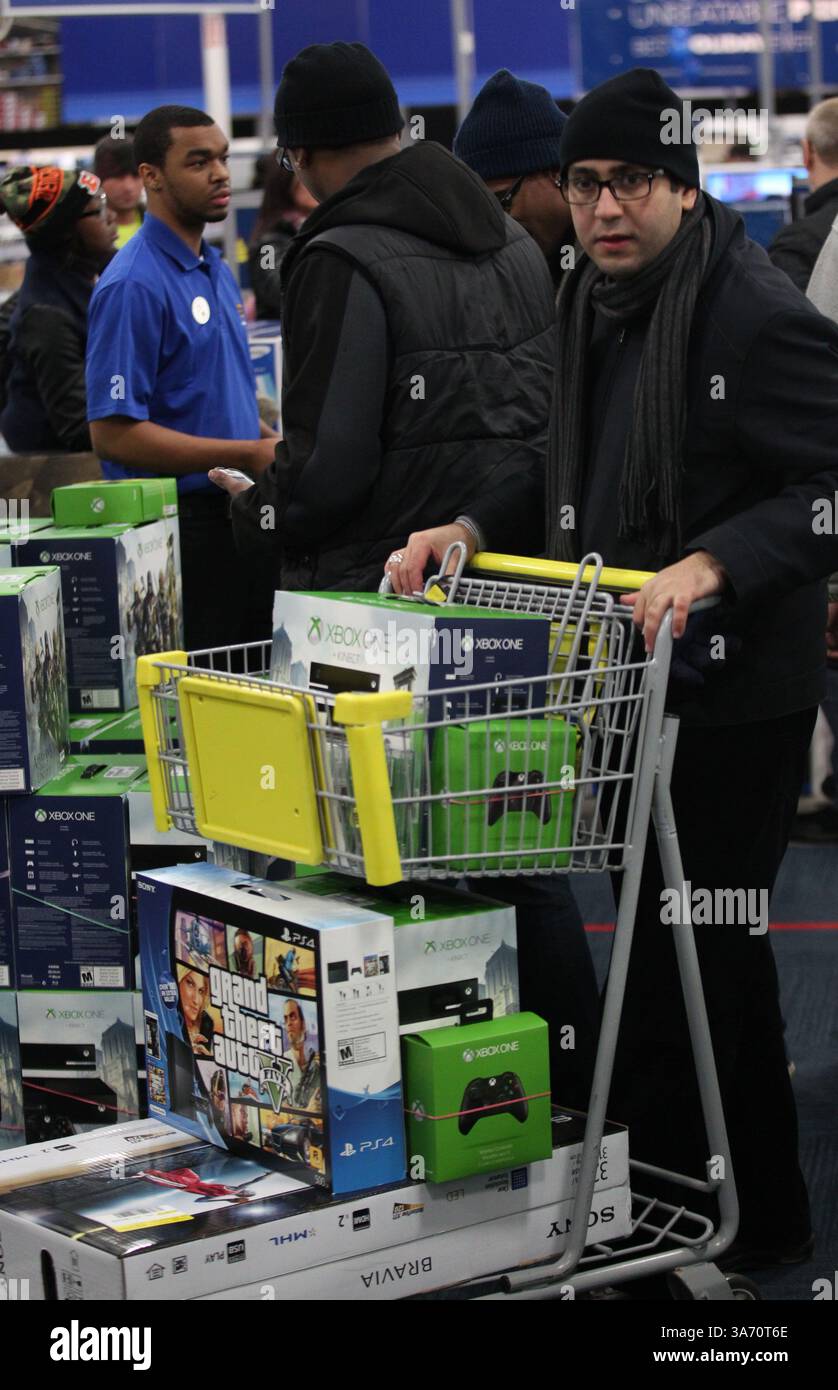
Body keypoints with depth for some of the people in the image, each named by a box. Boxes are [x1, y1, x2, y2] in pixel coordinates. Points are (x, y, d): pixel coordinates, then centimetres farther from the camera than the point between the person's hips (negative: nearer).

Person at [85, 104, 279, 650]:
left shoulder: (219, 272, 15)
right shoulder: (134, 285, -14)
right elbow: (114, 434, -20)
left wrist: (277, 446, 5)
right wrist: (249, 455, -19)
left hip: (240, 519, 9)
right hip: (183, 526, -9)